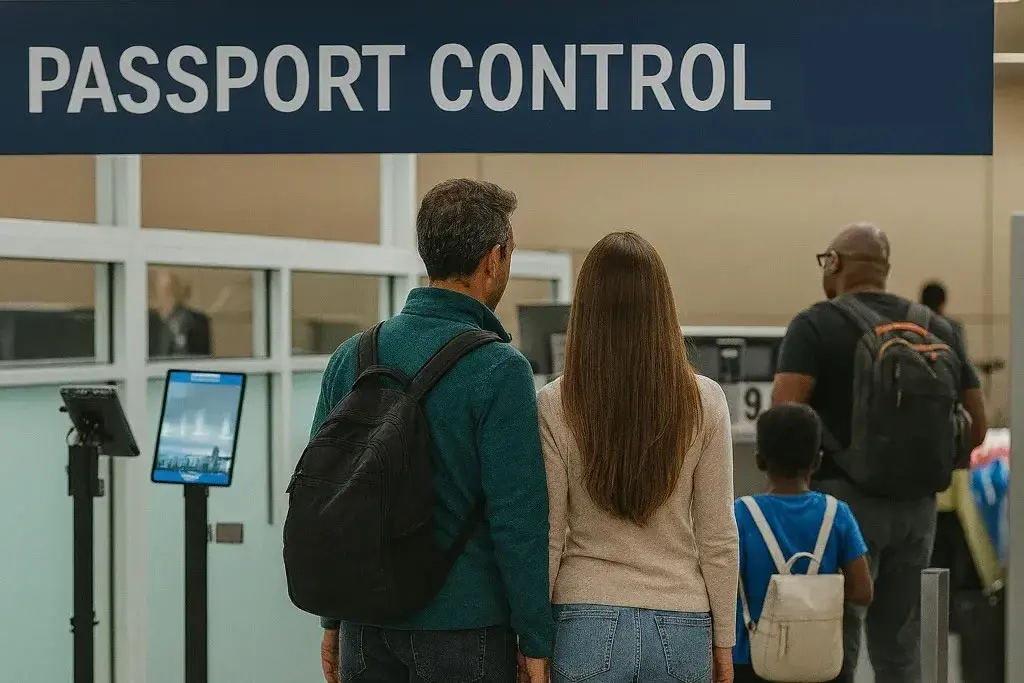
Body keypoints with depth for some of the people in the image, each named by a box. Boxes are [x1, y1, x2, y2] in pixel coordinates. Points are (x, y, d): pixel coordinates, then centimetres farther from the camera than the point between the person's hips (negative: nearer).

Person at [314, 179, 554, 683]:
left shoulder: (351, 357, 4)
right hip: (462, 628, -5)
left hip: (366, 629, 5)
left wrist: (332, 619, 16)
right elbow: (518, 518, -15)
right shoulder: (499, 369, -13)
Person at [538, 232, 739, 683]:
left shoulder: (555, 406, -7)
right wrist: (723, 643, 9)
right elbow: (718, 538, -1)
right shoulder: (704, 402, -4)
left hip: (588, 624, -1)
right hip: (681, 627, 1)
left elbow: (547, 539, -4)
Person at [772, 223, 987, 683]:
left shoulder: (815, 326, -6)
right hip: (918, 504, 5)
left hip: (844, 497, -5)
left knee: (836, 645, 0)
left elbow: (784, 416, -18)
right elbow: (975, 427, 8)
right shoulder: (937, 330, 10)